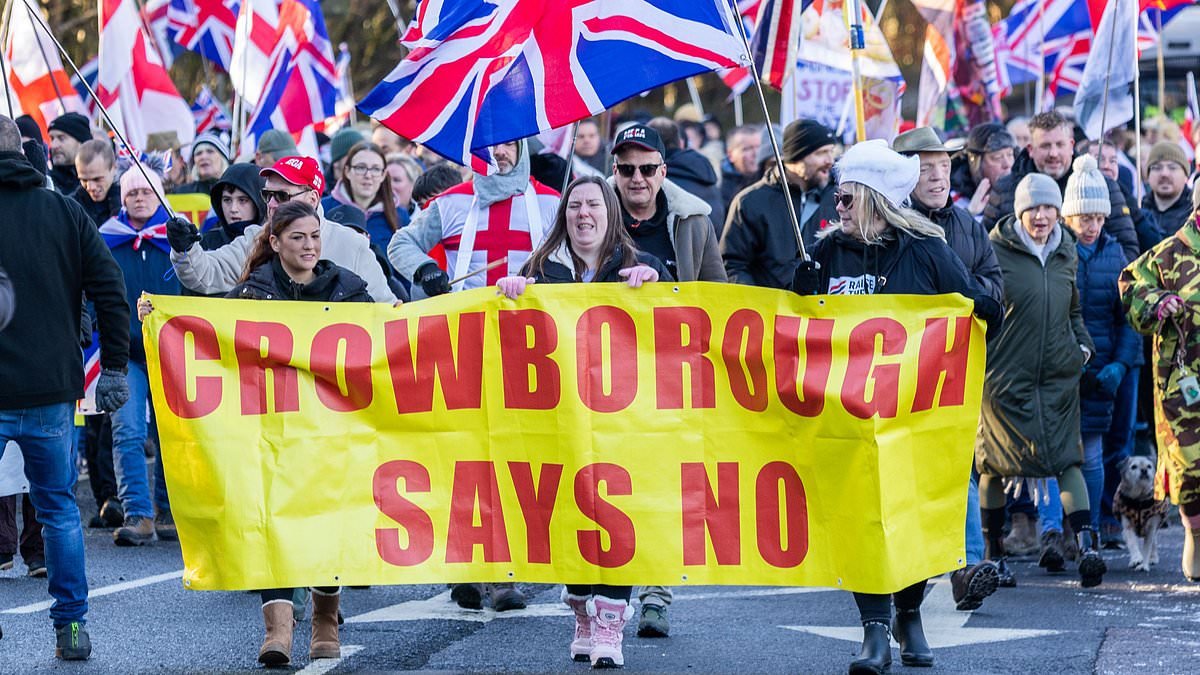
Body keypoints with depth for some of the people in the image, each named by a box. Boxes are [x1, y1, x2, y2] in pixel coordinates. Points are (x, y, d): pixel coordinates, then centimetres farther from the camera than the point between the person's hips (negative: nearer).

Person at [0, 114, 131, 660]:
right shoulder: (64, 212, 2)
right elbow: (111, 292, 1)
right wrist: (115, 369, 8)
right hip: (52, 390, 3)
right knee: (59, 508, 14)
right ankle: (72, 629, 16)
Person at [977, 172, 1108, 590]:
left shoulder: (1065, 254, 12)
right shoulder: (996, 252, -5)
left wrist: (1083, 344, 9)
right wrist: (979, 359, -11)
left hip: (1059, 374, 4)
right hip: (1005, 375, -3)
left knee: (1068, 457, -8)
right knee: (995, 463, 4)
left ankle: (1087, 546, -16)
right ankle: (992, 552, 17)